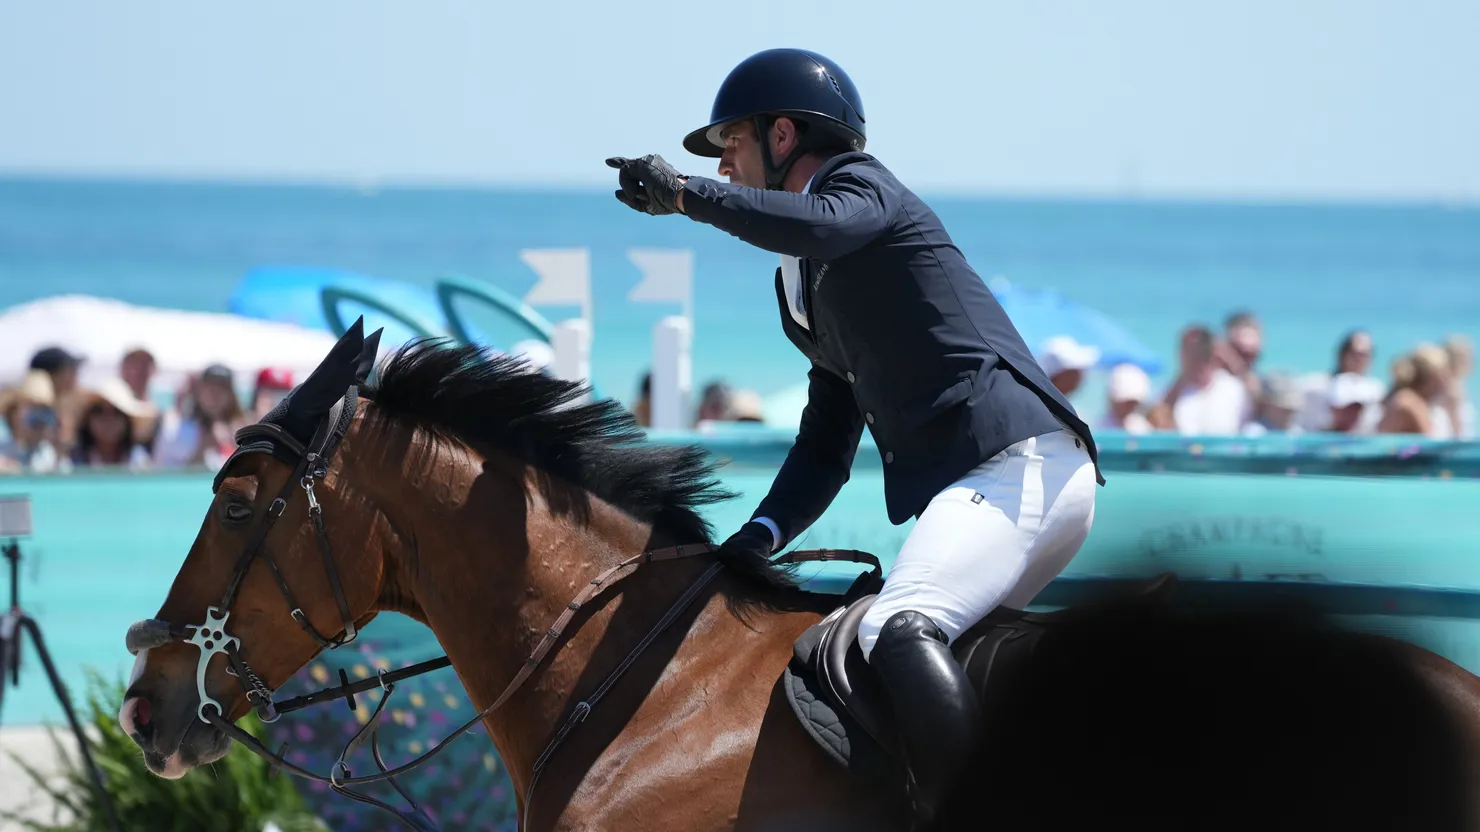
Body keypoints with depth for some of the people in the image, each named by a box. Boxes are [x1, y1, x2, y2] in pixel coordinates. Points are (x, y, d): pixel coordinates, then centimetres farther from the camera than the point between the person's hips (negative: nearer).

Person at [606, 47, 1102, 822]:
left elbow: (817, 226, -23)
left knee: (898, 631, -31)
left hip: (1022, 463, -11)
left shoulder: (863, 186, 3)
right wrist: (760, 537, 11)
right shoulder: (807, 293, 29)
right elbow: (825, 447, 26)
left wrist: (687, 193, -15)